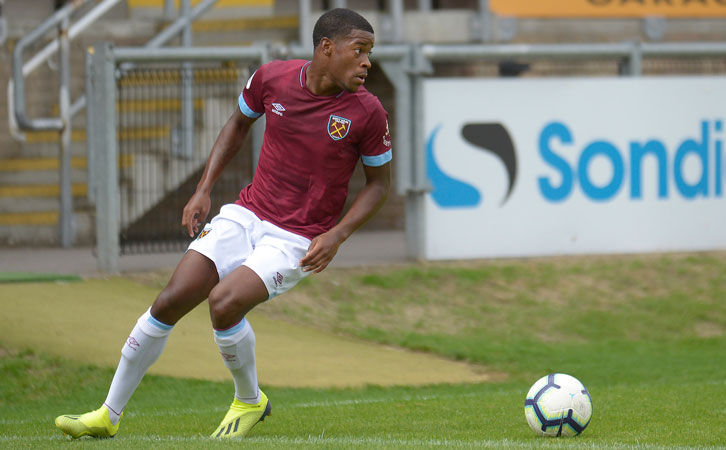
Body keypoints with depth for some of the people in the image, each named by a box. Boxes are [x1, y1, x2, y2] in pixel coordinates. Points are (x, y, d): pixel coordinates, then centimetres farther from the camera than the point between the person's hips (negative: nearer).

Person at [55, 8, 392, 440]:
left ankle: (250, 401, 2)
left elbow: (380, 182, 1)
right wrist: (204, 190, 8)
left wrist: (336, 236, -12)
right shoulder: (271, 78, -6)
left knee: (224, 301, -26)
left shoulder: (367, 112, -13)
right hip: (246, 216, 4)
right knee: (169, 302, -7)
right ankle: (109, 415, 7)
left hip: (299, 242, -4)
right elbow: (239, 123, 15)